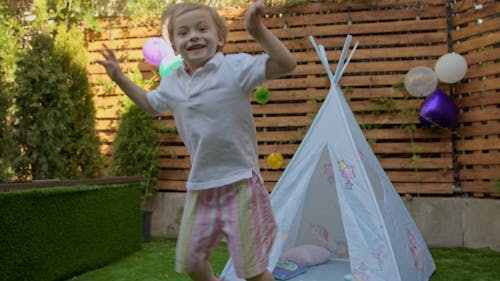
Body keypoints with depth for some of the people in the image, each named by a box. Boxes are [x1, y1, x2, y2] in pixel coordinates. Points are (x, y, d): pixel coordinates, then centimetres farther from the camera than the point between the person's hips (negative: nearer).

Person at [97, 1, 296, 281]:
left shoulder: (236, 67, -12)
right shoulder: (171, 82, 7)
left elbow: (286, 64, -20)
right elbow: (151, 105, 27)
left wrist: (259, 31, -32)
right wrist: (120, 78, 22)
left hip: (239, 183, -6)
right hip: (199, 187, 6)